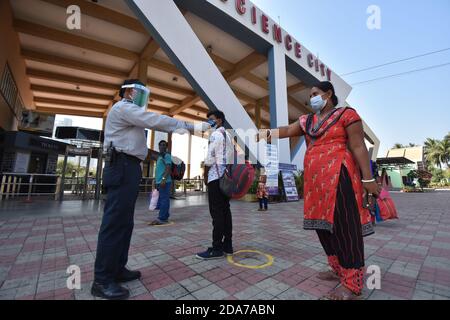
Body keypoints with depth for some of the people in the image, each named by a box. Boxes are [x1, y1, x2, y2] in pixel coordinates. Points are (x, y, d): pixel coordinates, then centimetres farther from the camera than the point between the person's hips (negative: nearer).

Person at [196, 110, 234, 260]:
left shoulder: (216, 134, -5)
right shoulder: (227, 135, 23)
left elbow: (210, 158, -13)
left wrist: (205, 175, 0)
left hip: (216, 176, -9)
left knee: (217, 212, -7)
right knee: (225, 211, 9)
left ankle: (217, 248, -2)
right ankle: (227, 245, 15)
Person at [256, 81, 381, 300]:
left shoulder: (346, 115, 0)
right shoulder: (307, 121, 18)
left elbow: (358, 147, -6)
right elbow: (286, 131, 10)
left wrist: (368, 179, -11)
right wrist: (261, 134, -1)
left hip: (338, 176, -7)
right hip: (315, 180, 7)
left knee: (344, 226, -3)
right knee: (324, 225, 11)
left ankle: (352, 284, 9)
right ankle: (339, 271, 27)